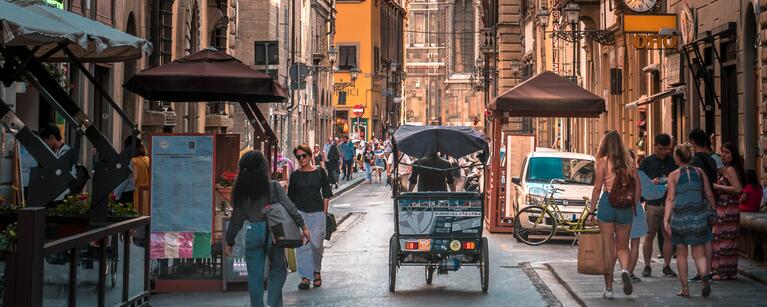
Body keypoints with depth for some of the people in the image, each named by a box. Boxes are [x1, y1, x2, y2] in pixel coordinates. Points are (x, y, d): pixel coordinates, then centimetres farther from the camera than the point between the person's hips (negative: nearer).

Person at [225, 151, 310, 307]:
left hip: (252, 233, 2)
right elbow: (289, 208, -11)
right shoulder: (273, 187, -8)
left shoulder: (240, 191, 1)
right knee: (278, 270, 12)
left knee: (254, 276, 10)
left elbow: (237, 218, 5)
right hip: (272, 231, -2)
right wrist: (303, 226, -3)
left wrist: (229, 242, 13)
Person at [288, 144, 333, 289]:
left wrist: (325, 211, 1)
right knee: (302, 245, -5)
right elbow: (291, 196, 10)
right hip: (300, 212, 0)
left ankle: (317, 271, 25)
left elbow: (326, 193, 8)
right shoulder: (295, 175, 6)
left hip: (317, 213, 0)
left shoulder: (319, 172, 5)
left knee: (317, 244, 0)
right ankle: (305, 277, -2)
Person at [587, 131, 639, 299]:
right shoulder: (630, 162, 4)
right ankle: (625, 270, -15)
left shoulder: (603, 161, -4)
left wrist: (592, 211, -1)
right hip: (626, 207, 2)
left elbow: (597, 188, -6)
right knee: (622, 246, 16)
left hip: (607, 204, -2)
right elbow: (638, 189, 4)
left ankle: (608, 288, 8)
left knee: (608, 248, 6)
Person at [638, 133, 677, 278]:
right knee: (649, 236, -2)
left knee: (668, 235, 2)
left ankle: (667, 266, 10)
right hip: (652, 204, -2)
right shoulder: (647, 162, 4)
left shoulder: (673, 161, 9)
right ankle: (647, 266, 5)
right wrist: (651, 183, -15)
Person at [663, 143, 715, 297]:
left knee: (681, 253, 11)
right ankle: (705, 276, -24)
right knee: (699, 253, 5)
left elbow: (670, 199, -8)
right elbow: (709, 195, 6)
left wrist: (665, 220, -8)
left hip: (679, 217, -1)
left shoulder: (673, 175, -4)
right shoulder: (700, 172, 2)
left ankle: (685, 288, 10)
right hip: (698, 216, 2)